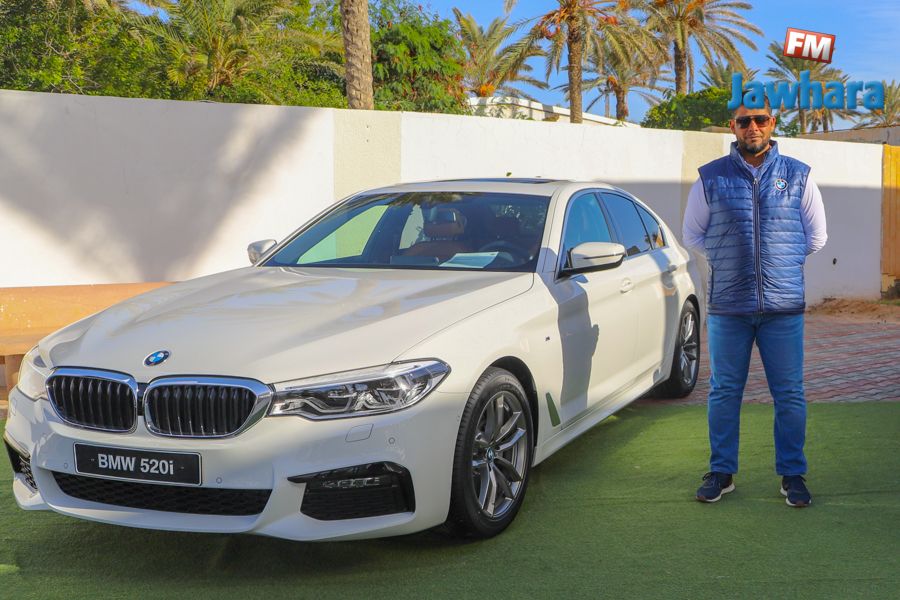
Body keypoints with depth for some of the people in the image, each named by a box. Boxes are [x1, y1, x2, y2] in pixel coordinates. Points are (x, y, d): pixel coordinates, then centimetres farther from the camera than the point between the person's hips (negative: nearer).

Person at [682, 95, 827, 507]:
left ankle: (792, 475, 17)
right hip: (727, 307, 0)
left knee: (789, 395, 4)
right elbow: (692, 234, 14)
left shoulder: (798, 176, 5)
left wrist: (783, 263, 11)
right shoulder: (711, 178, 3)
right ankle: (721, 472, 19)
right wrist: (727, 262, 9)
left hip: (784, 307, 0)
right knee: (723, 392, 6)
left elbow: (816, 236, 14)